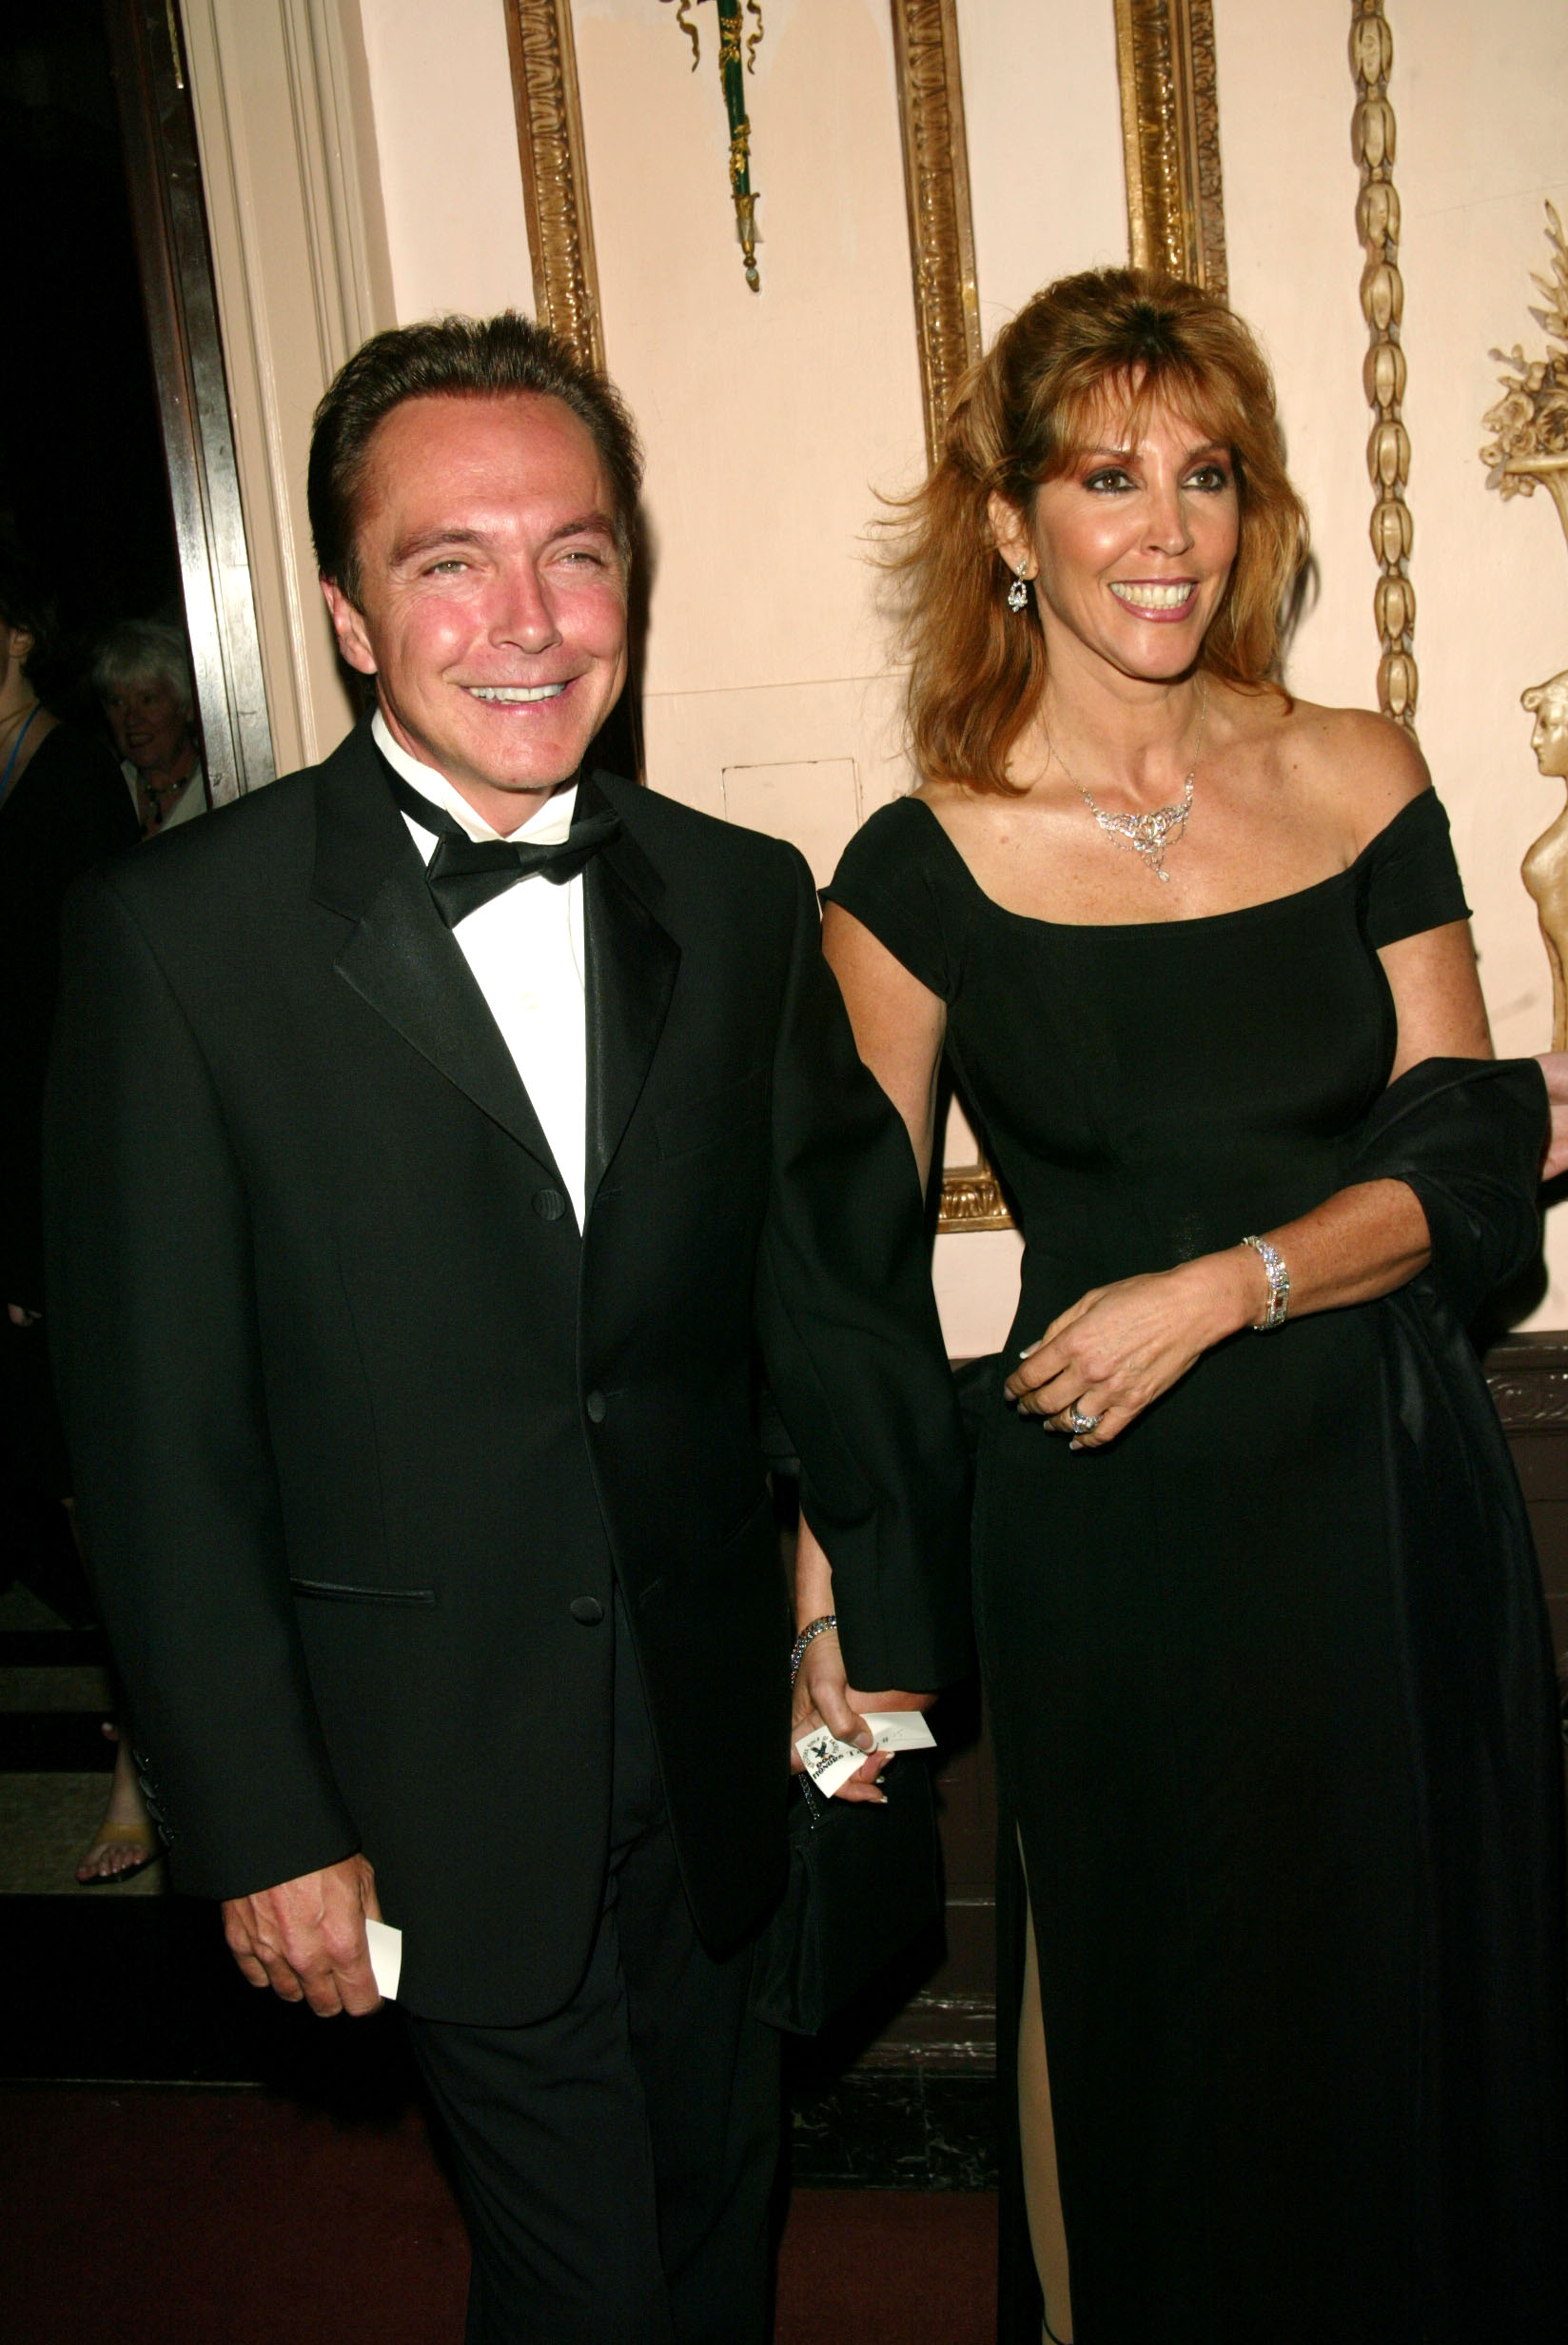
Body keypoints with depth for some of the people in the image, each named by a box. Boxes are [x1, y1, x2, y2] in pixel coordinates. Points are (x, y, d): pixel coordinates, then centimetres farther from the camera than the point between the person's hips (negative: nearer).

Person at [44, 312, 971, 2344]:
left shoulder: (746, 904, 0)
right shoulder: (182, 935, -13)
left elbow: (841, 1283, 6)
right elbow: (159, 1432, -11)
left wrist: (897, 1621, 6)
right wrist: (260, 1827, -10)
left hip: (716, 1735, 4)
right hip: (440, 1777, -4)